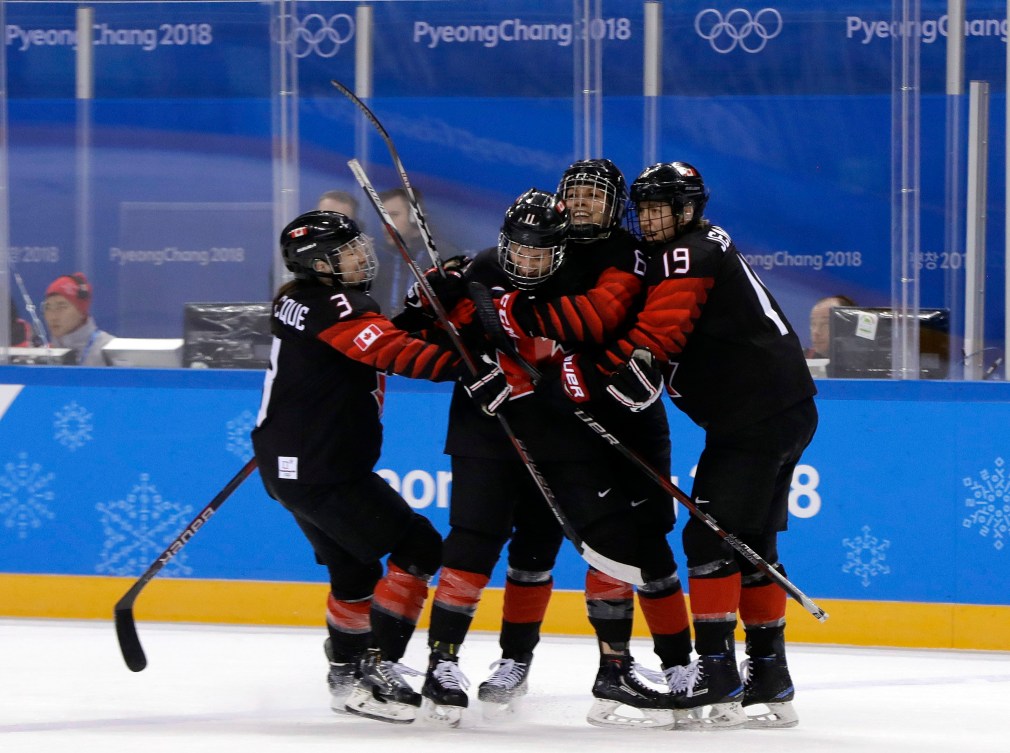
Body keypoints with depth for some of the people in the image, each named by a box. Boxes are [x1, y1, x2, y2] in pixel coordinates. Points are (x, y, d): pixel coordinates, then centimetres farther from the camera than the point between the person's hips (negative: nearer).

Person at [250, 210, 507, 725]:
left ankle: (348, 673, 31)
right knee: (418, 546, -9)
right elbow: (391, 350, -31)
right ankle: (376, 668, -13)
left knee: (355, 567, 22)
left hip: (290, 466, 10)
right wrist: (464, 368, -39)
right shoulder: (333, 306, -18)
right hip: (323, 470, -10)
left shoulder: (297, 300, 11)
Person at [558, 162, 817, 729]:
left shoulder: (689, 255, -11)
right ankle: (770, 684, 16)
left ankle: (716, 679, -15)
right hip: (786, 411, 11)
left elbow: (657, 334, -23)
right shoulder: (710, 248, 20)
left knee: (712, 537, -12)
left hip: (756, 417, -11)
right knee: (752, 545, 13)